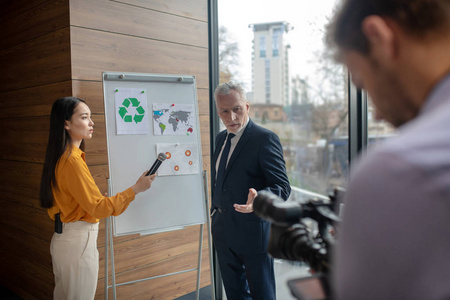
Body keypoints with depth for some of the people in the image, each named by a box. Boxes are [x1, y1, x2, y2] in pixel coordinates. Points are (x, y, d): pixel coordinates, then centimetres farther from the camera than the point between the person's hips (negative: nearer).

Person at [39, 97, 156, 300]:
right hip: (79, 241, -9)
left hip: (62, 238, 9)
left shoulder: (60, 157, 8)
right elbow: (97, 207, -21)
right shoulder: (72, 161, -21)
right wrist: (136, 189, -19)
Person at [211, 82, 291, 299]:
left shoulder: (265, 139, -16)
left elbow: (282, 187, -21)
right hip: (223, 231, 8)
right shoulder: (221, 138, 8)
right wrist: (215, 213, 16)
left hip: (253, 231, -7)